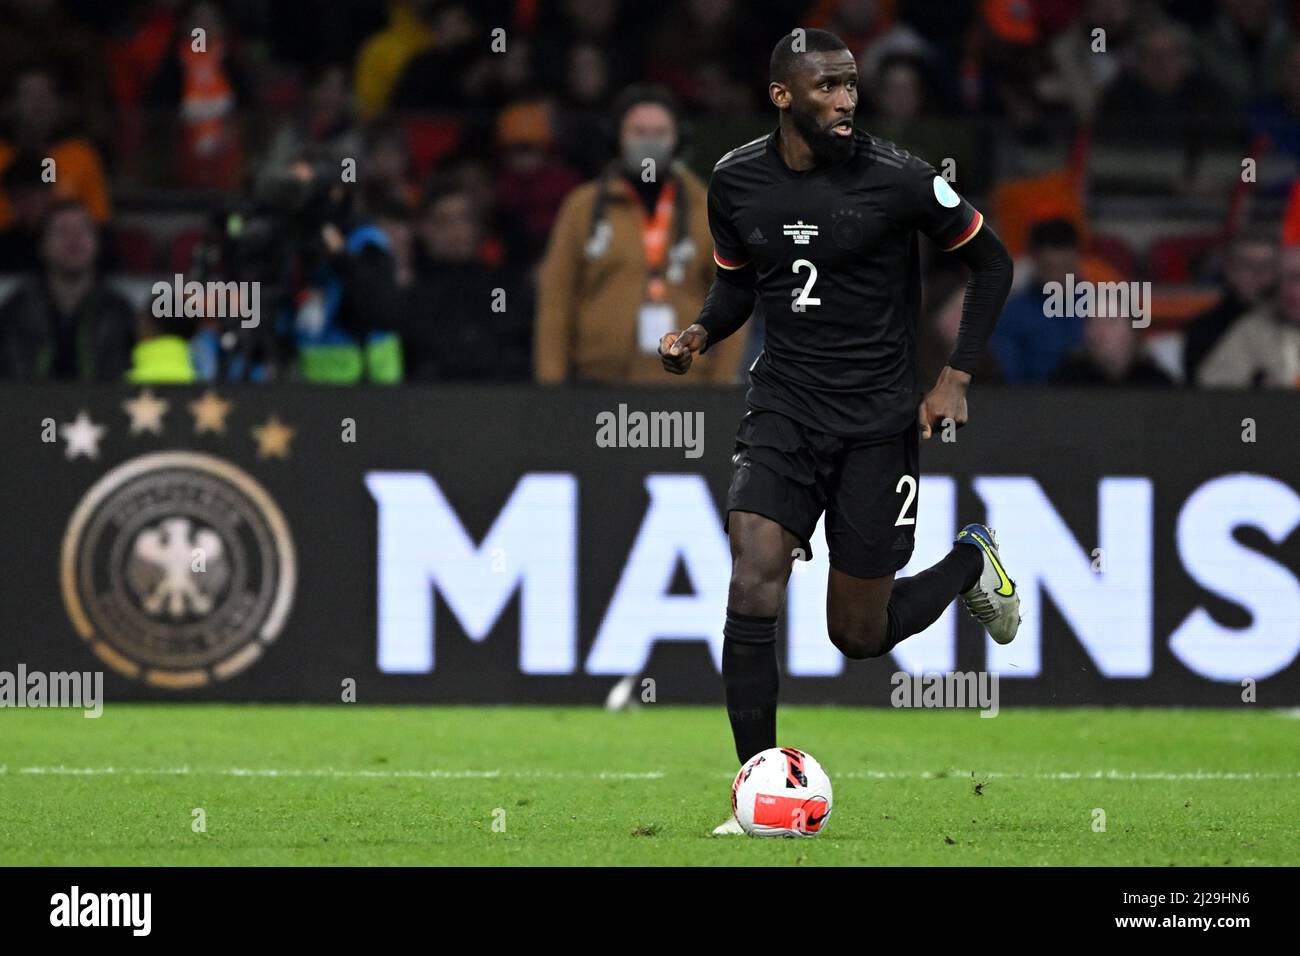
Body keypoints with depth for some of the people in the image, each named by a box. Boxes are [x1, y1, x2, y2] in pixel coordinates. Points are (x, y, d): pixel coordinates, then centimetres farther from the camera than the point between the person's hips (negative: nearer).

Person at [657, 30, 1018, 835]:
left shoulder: (899, 179, -13)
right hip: (784, 405, 2)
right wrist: (701, 333, -5)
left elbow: (992, 263, 1)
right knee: (752, 600, -18)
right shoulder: (736, 181, -2)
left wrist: (956, 377, -5)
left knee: (859, 637, 5)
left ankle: (970, 563, 36)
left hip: (878, 417, -2)